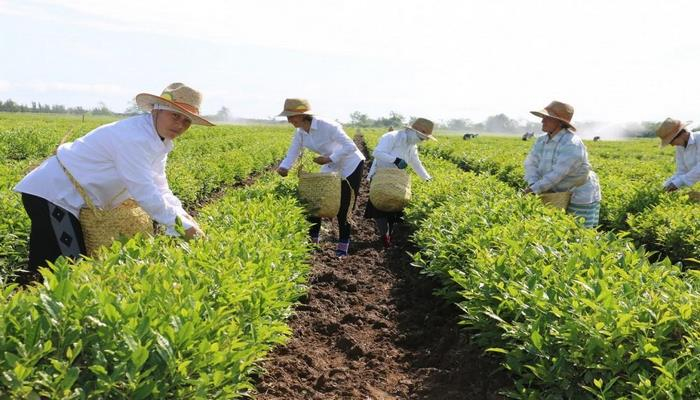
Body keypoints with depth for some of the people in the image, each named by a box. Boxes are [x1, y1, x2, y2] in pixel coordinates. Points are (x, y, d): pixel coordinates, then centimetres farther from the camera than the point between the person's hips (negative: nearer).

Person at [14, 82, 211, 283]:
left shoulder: (159, 141, 6)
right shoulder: (134, 137, -25)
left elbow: (159, 189, 5)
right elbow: (144, 193, -27)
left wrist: (183, 216, -11)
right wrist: (182, 226, -22)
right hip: (51, 194, -10)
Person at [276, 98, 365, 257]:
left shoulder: (327, 126, -31)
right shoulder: (300, 133, -9)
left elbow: (351, 146, -31)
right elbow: (293, 153, -9)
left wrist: (329, 158, -37)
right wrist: (283, 167, -29)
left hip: (351, 165, -7)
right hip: (330, 167, 7)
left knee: (344, 208, -3)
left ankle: (343, 244, 11)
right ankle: (312, 238, 17)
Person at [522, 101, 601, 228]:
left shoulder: (572, 144, -26)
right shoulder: (542, 141, 0)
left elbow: (557, 174, -30)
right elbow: (531, 163, -6)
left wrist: (533, 190, -28)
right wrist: (533, 184, -25)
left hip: (582, 197, -7)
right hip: (560, 195, 7)